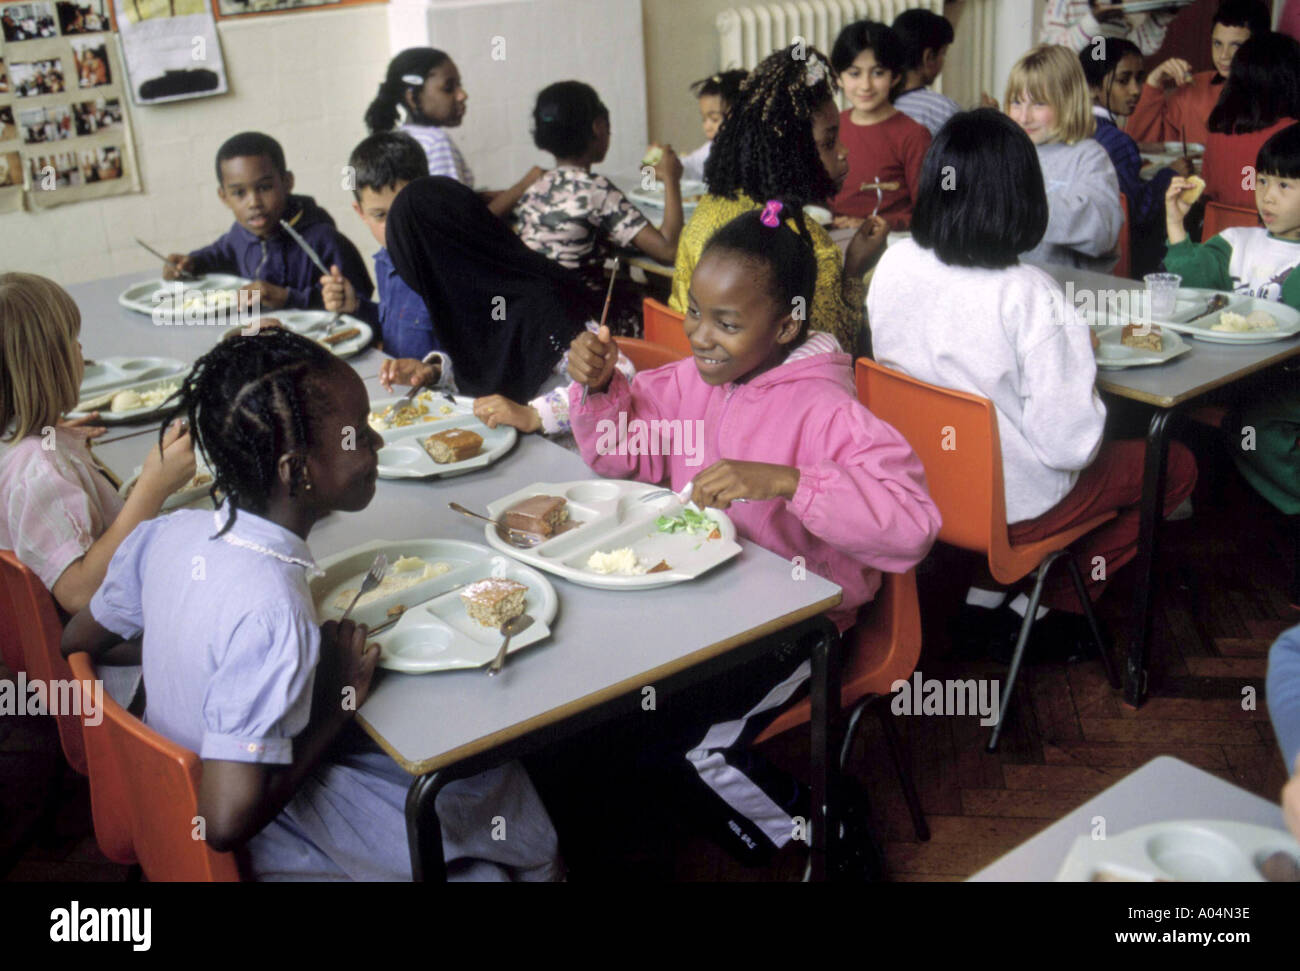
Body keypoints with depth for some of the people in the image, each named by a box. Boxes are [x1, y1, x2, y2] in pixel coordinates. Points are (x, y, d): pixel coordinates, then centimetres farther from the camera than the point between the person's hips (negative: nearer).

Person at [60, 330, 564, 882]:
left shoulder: (168, 534, -12)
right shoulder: (272, 612, -36)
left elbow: (76, 643, 5)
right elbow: (227, 821, -35)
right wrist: (336, 708, -23)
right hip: (271, 844, -8)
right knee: (504, 786, 4)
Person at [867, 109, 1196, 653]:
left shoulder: (894, 264, -11)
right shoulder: (1028, 296, -28)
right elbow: (1071, 444, -26)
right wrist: (1081, 361, -7)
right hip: (1014, 507, -6)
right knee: (1176, 466, 17)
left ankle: (984, 595, 22)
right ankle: (1041, 609, 17)